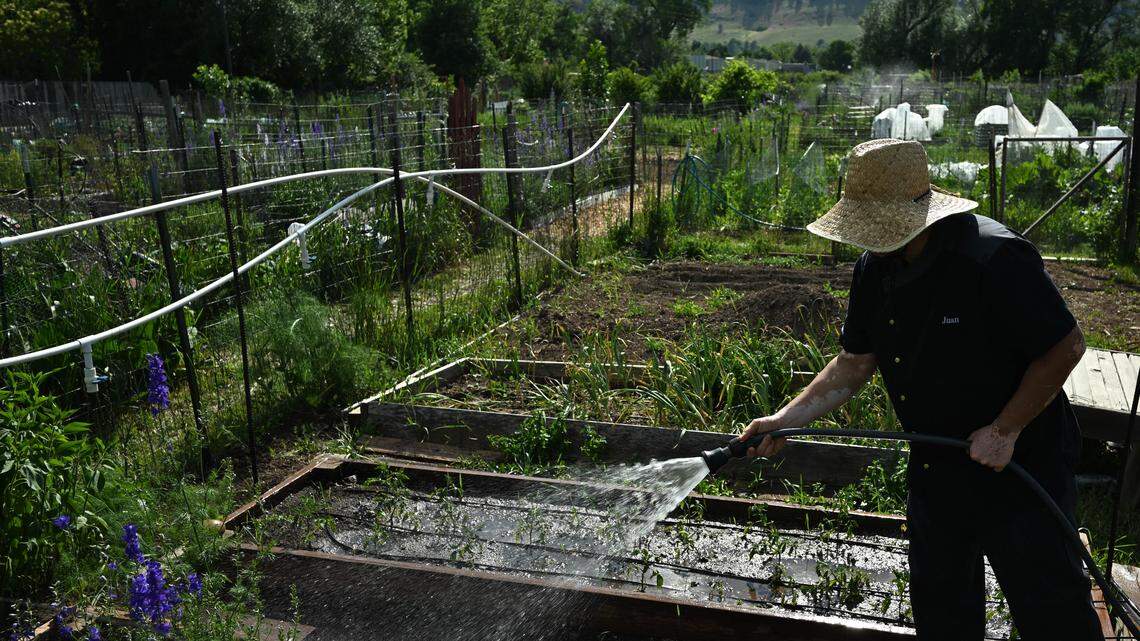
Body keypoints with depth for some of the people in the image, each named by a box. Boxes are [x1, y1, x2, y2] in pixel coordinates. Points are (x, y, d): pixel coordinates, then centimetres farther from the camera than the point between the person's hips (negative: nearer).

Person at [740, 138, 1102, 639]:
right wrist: (784, 420, -2)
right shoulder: (876, 269, -2)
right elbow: (855, 363, 5)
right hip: (934, 467, 7)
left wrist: (1005, 431, -19)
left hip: (1020, 466, -7)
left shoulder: (996, 258, -25)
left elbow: (1066, 347, -18)